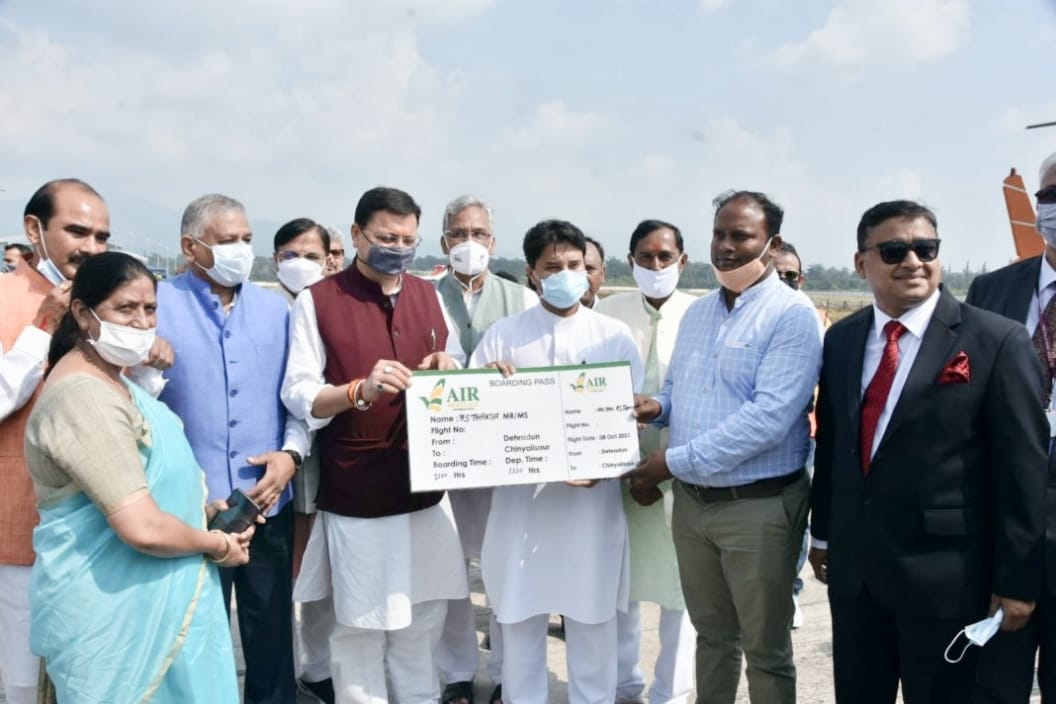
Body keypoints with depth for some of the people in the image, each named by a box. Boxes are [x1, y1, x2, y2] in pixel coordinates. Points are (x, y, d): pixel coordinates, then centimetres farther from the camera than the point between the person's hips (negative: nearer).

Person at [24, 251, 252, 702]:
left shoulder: (110, 381, 10)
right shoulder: (85, 396, -23)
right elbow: (142, 527, -28)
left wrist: (207, 513, 4)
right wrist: (215, 544, -11)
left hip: (146, 594, 10)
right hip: (115, 608, -10)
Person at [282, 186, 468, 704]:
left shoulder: (429, 295, 9)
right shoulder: (317, 300, -7)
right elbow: (299, 396, -12)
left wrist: (447, 369, -8)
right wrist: (361, 390, -28)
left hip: (425, 483, 5)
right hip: (356, 490, -5)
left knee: (425, 612, 16)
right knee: (360, 621, 7)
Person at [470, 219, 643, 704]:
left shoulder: (615, 336, 3)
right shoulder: (502, 335, 3)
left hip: (592, 500, 0)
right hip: (520, 498, 0)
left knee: (592, 620, 11)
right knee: (519, 620, 11)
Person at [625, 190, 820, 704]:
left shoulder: (792, 316, -14)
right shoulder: (696, 313, 10)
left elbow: (768, 417, -24)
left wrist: (674, 461, -21)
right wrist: (657, 407, -5)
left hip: (759, 506, -6)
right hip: (691, 501, 6)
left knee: (765, 649, 10)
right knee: (712, 634, 21)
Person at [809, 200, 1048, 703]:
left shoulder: (996, 340, -10)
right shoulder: (841, 339, 6)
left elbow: (1022, 468, -10)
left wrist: (1016, 580, -9)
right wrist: (822, 533, 16)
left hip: (945, 573, -4)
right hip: (852, 566, 5)